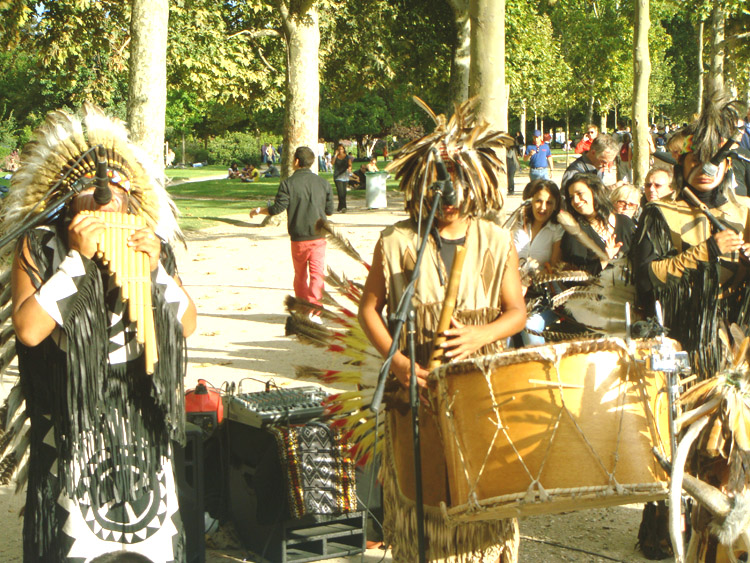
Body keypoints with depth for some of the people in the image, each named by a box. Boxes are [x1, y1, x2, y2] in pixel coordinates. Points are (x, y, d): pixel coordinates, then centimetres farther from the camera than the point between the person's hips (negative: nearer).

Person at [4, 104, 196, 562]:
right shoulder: (40, 247, -7)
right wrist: (78, 257, -20)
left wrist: (155, 267, -12)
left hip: (141, 424, 4)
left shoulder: (149, 242, 4)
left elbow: (187, 326, 4)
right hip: (72, 428, -3)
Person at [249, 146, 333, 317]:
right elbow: (330, 210, 8)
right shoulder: (323, 183, 2)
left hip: (298, 237, -1)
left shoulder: (288, 183, -7)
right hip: (318, 237, 1)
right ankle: (314, 311, -11)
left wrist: (258, 210, 8)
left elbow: (277, 208, -10)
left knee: (300, 275, 14)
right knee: (317, 273, -1)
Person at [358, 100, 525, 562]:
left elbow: (517, 311, 5)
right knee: (422, 493, 6)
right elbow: (370, 308, 3)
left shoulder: (497, 242, 5)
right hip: (418, 390, -1)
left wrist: (481, 336, -15)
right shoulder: (397, 242, 0)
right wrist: (397, 360, -11)